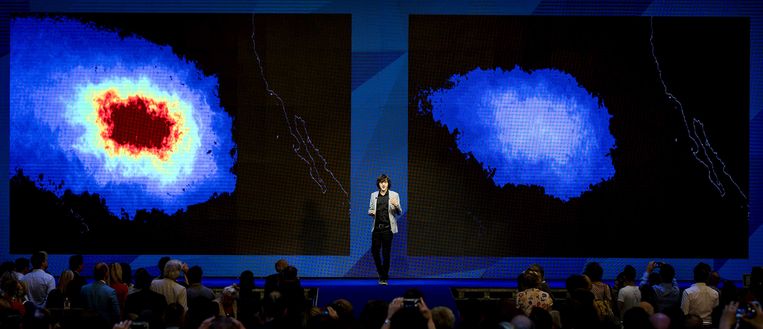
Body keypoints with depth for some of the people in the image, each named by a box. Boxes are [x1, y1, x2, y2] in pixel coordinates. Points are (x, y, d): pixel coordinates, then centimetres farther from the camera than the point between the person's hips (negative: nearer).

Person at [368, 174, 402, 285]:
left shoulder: (394, 195, 2)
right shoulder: (374, 195, 10)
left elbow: (400, 213, 2)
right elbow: (370, 210, 17)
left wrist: (396, 206, -19)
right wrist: (371, 212, -7)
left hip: (387, 228, -3)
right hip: (376, 228, 3)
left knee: (386, 253, -1)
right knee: (374, 251, 1)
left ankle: (384, 278, 8)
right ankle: (381, 272, 23)